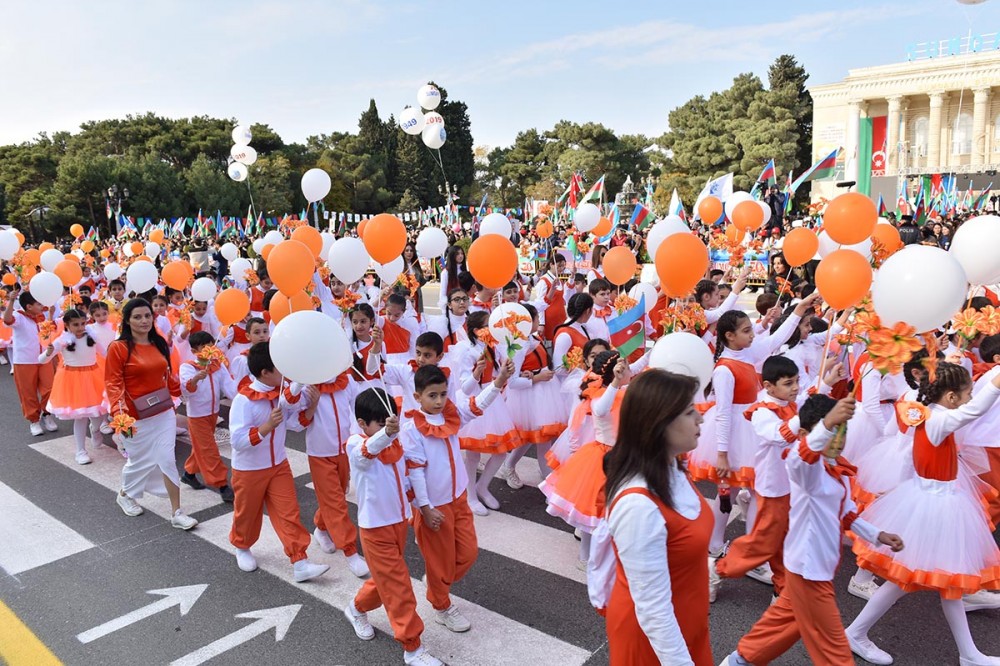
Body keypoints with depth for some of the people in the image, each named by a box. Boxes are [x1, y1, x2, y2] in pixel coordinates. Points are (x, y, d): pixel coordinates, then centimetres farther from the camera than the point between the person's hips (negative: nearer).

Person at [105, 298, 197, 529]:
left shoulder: (159, 344, 5)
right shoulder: (118, 348, -12)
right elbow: (113, 384, -16)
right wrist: (119, 413, -28)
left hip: (165, 413, 4)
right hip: (138, 418, -4)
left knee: (167, 460, 1)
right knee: (140, 461, 13)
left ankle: (176, 513, 8)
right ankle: (125, 494, 45)